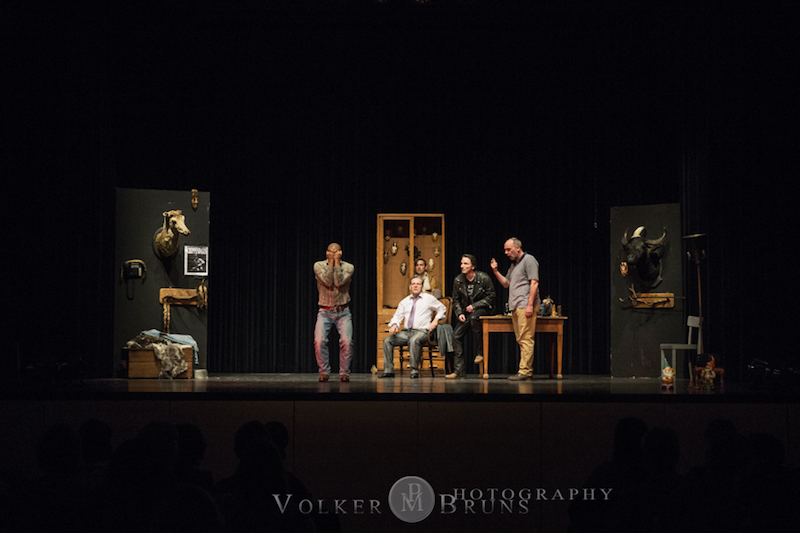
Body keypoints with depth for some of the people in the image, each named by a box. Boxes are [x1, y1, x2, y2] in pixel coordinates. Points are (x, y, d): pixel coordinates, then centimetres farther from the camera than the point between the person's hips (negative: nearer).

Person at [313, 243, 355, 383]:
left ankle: (344, 372, -3)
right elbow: (328, 282, -16)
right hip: (325, 312, 0)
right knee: (319, 341, -20)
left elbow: (339, 282, -18)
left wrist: (337, 261, -14)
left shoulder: (348, 267, 0)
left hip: (343, 312, 0)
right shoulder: (318, 265, 0)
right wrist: (330, 262, -14)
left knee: (346, 341, -19)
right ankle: (324, 371, -3)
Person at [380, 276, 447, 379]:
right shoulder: (404, 302, 17)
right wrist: (394, 324, -7)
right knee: (387, 340, -17)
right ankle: (388, 370, -15)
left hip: (421, 331, -5)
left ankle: (414, 370, -32)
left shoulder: (428, 298, 7)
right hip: (406, 332, 5)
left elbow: (442, 308, 17)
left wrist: (435, 320, 2)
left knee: (414, 340, -40)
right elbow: (397, 316, 16)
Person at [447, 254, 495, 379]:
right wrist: (459, 313, -8)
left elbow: (490, 297, -9)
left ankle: (480, 352, -25)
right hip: (466, 311, 5)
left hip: (482, 308, -5)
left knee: (473, 317, -38)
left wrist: (474, 306, -17)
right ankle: (458, 370, -3)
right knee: (456, 335, -10)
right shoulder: (458, 280, -1)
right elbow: (456, 300, 9)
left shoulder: (484, 278, -12)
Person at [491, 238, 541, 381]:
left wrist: (530, 304, -18)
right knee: (521, 340, 8)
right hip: (515, 307, 9)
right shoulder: (513, 264, 23)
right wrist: (496, 272, 13)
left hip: (526, 306, -9)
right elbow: (506, 283, 28)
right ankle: (528, 370, 11)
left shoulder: (529, 260, -4)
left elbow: (534, 283, -12)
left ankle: (524, 371, -16)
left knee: (526, 339, -12)